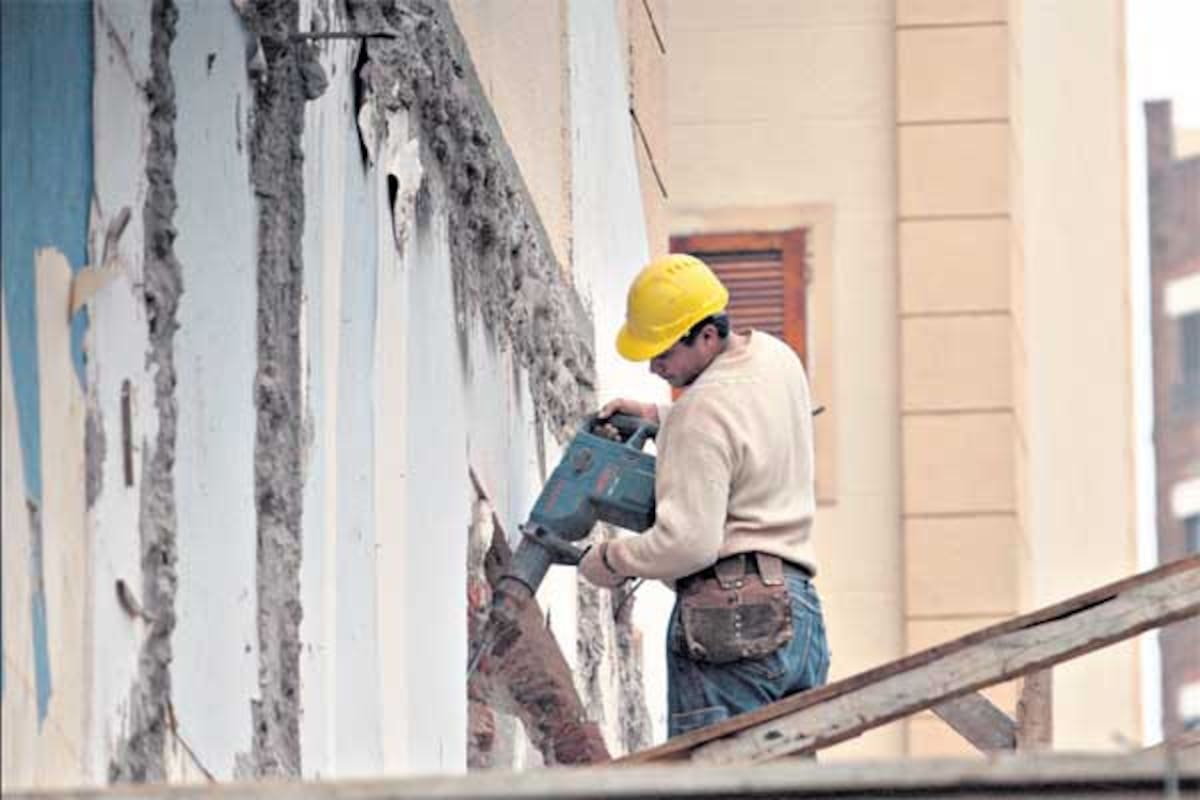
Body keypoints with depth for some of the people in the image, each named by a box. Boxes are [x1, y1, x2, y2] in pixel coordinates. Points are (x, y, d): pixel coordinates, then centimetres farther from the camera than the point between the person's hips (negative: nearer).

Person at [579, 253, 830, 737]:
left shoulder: (702, 413, -15)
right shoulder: (777, 358, 12)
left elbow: (689, 543, -19)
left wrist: (612, 560, -4)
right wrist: (659, 416, 24)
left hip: (732, 617, -9)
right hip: (800, 608, 9)